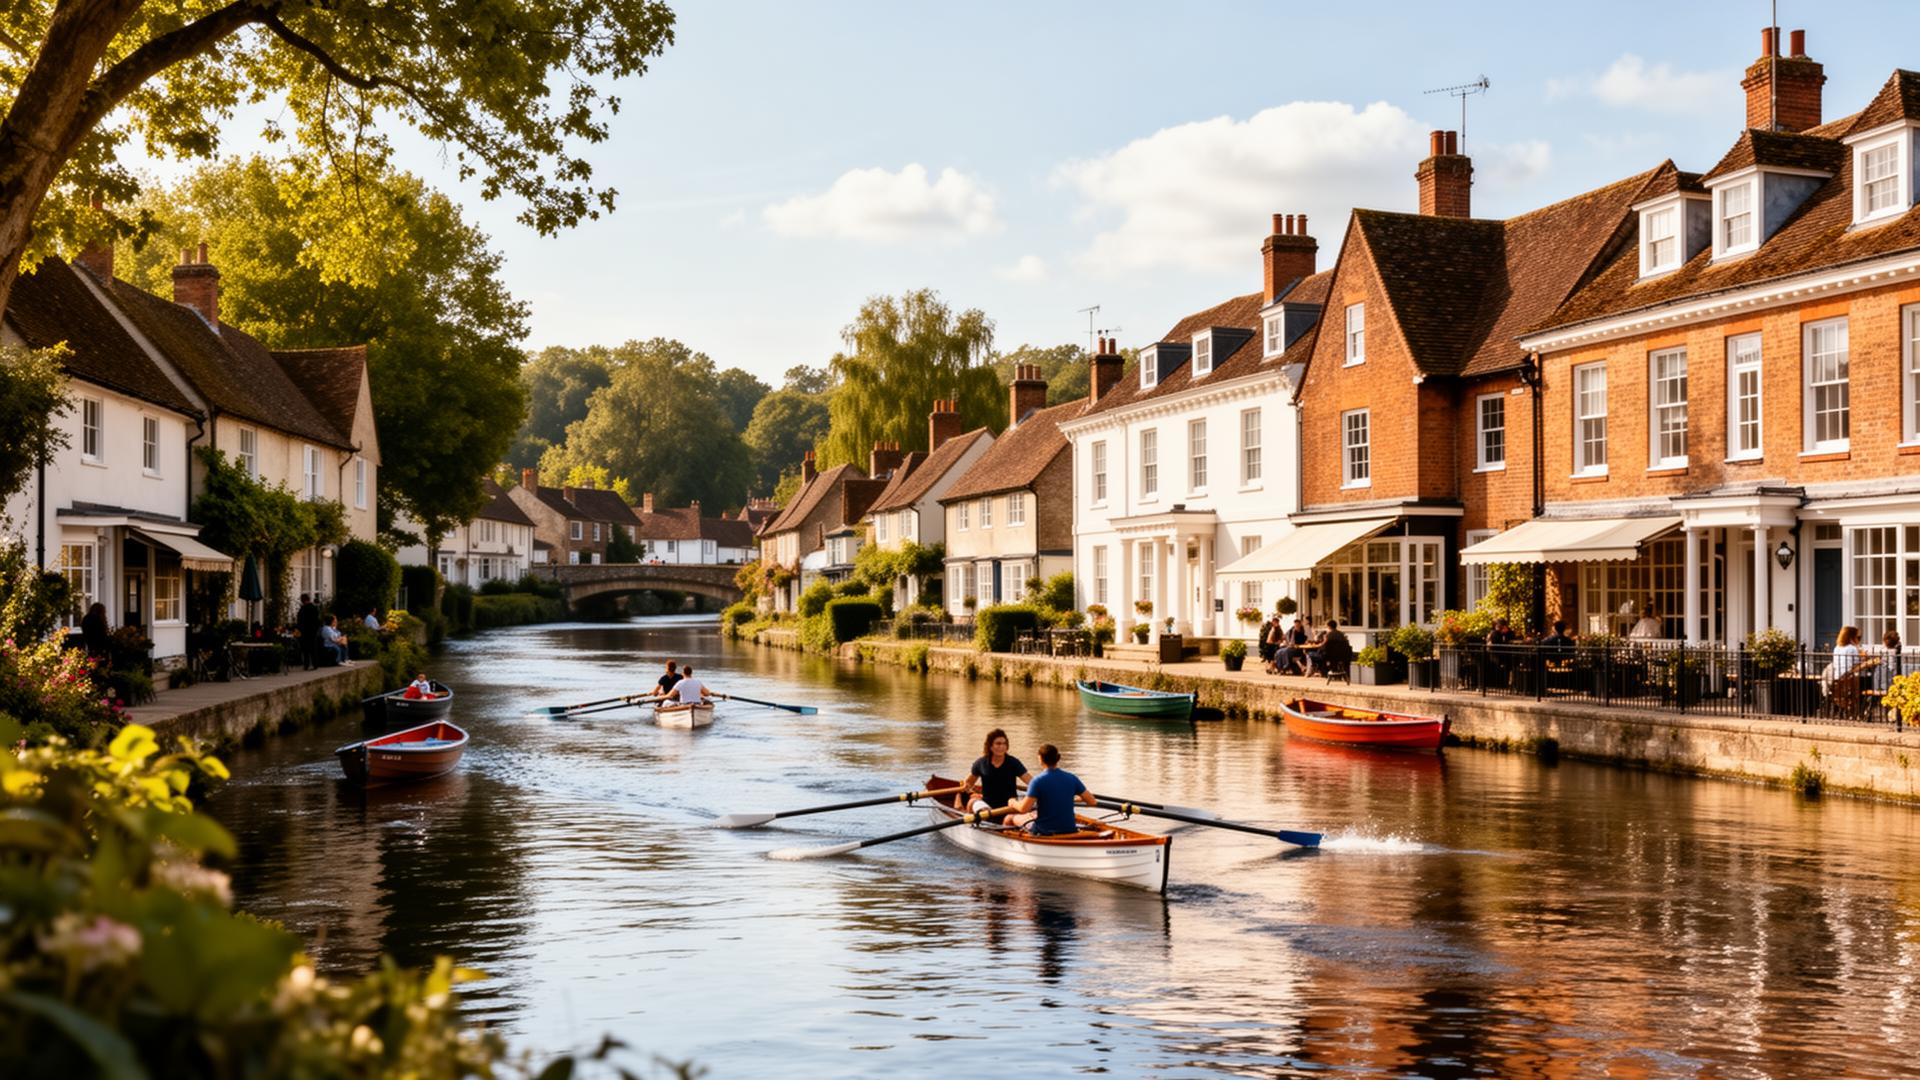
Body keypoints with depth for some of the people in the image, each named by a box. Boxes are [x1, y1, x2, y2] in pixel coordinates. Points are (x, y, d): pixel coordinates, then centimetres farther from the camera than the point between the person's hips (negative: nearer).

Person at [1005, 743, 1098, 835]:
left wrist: (1013, 803, 2)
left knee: (1009, 818, 18)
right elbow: (1093, 802, 2)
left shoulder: (1038, 781, -16)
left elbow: (1024, 808, -20)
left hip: (1044, 832, -4)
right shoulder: (1071, 778, -3)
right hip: (1070, 830, 4)